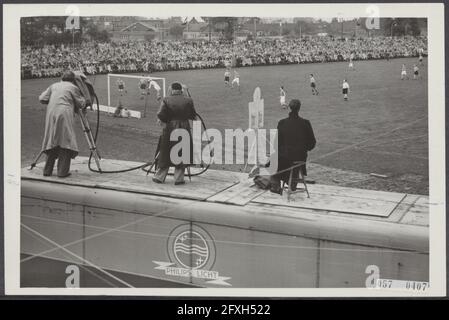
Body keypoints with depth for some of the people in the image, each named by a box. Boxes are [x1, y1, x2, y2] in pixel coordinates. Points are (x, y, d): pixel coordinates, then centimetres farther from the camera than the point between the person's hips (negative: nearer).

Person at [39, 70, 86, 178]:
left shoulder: (54, 86, 19)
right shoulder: (73, 88, 6)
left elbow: (42, 98, 16)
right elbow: (81, 104, 6)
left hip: (51, 115, 5)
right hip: (64, 115, -5)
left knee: (52, 142, 12)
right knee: (65, 141, -1)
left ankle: (47, 171, 14)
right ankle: (62, 171, -6)